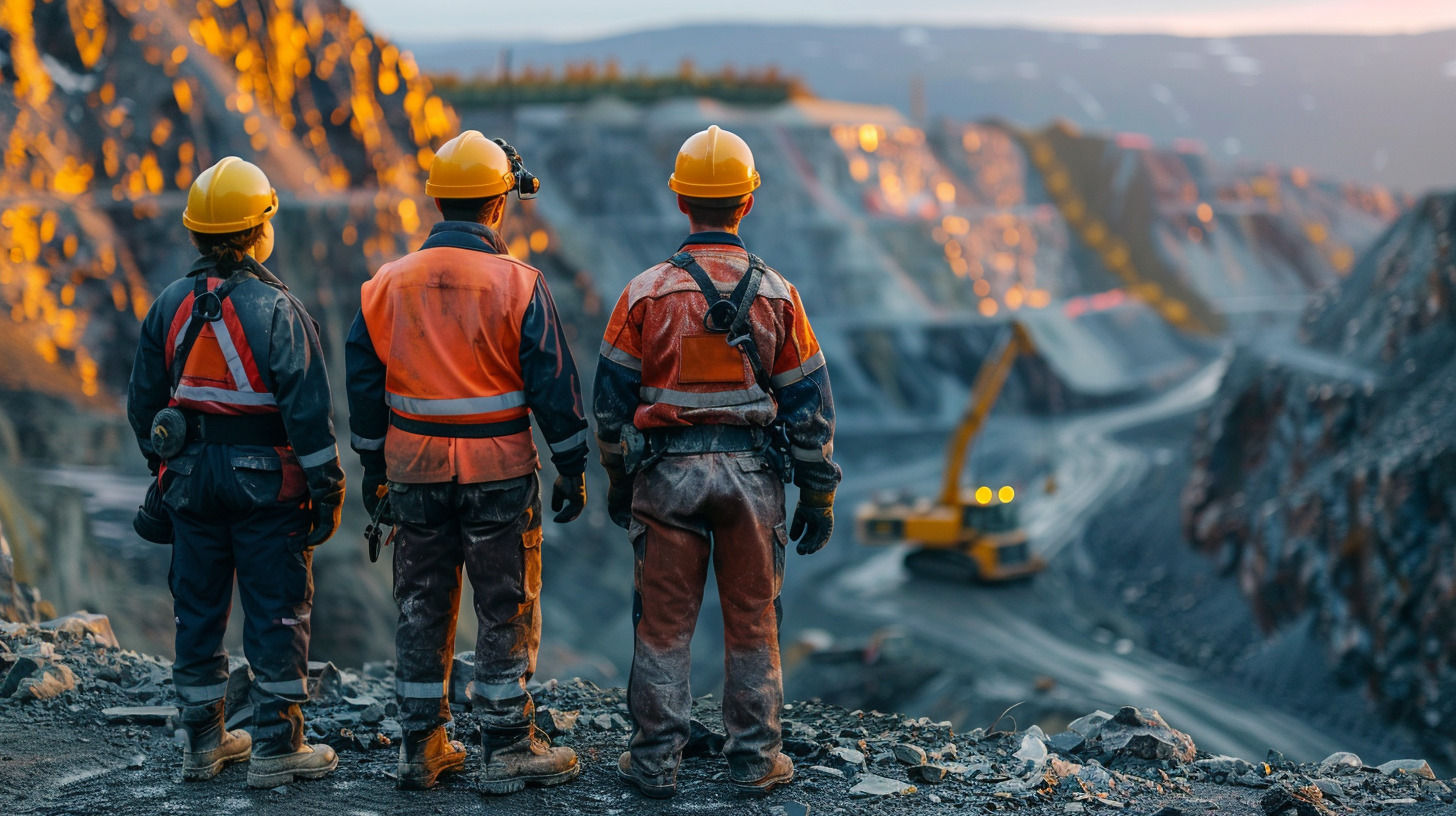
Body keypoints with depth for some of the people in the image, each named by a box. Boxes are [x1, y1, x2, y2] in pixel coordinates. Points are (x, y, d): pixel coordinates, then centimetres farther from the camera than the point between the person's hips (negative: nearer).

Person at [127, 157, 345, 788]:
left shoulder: (169, 305, 3)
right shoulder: (276, 308, -14)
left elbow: (143, 402, 10)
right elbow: (307, 409, -15)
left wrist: (164, 469, 22)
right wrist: (327, 486, -8)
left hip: (190, 476, 5)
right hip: (265, 478, -5)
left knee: (198, 609, 13)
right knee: (276, 611, 3)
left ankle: (204, 741, 22)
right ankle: (276, 748, 6)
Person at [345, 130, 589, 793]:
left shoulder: (386, 284, 2)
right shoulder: (518, 284, -9)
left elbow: (363, 387, 7)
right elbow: (554, 384, -8)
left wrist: (373, 471, 17)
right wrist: (571, 471, 0)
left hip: (415, 471, 4)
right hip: (500, 473, -3)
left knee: (422, 609, 13)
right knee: (507, 611, 6)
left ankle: (421, 749, 19)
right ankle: (508, 750, 10)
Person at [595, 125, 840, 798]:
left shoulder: (645, 294, -5)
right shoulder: (776, 295, -3)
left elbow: (611, 401, 1)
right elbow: (809, 405, 0)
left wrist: (617, 481, 14)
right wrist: (819, 498, 7)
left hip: (666, 473, 0)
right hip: (752, 476, 1)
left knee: (664, 623, 7)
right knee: (752, 622, 11)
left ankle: (655, 762, 13)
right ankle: (755, 760, 17)